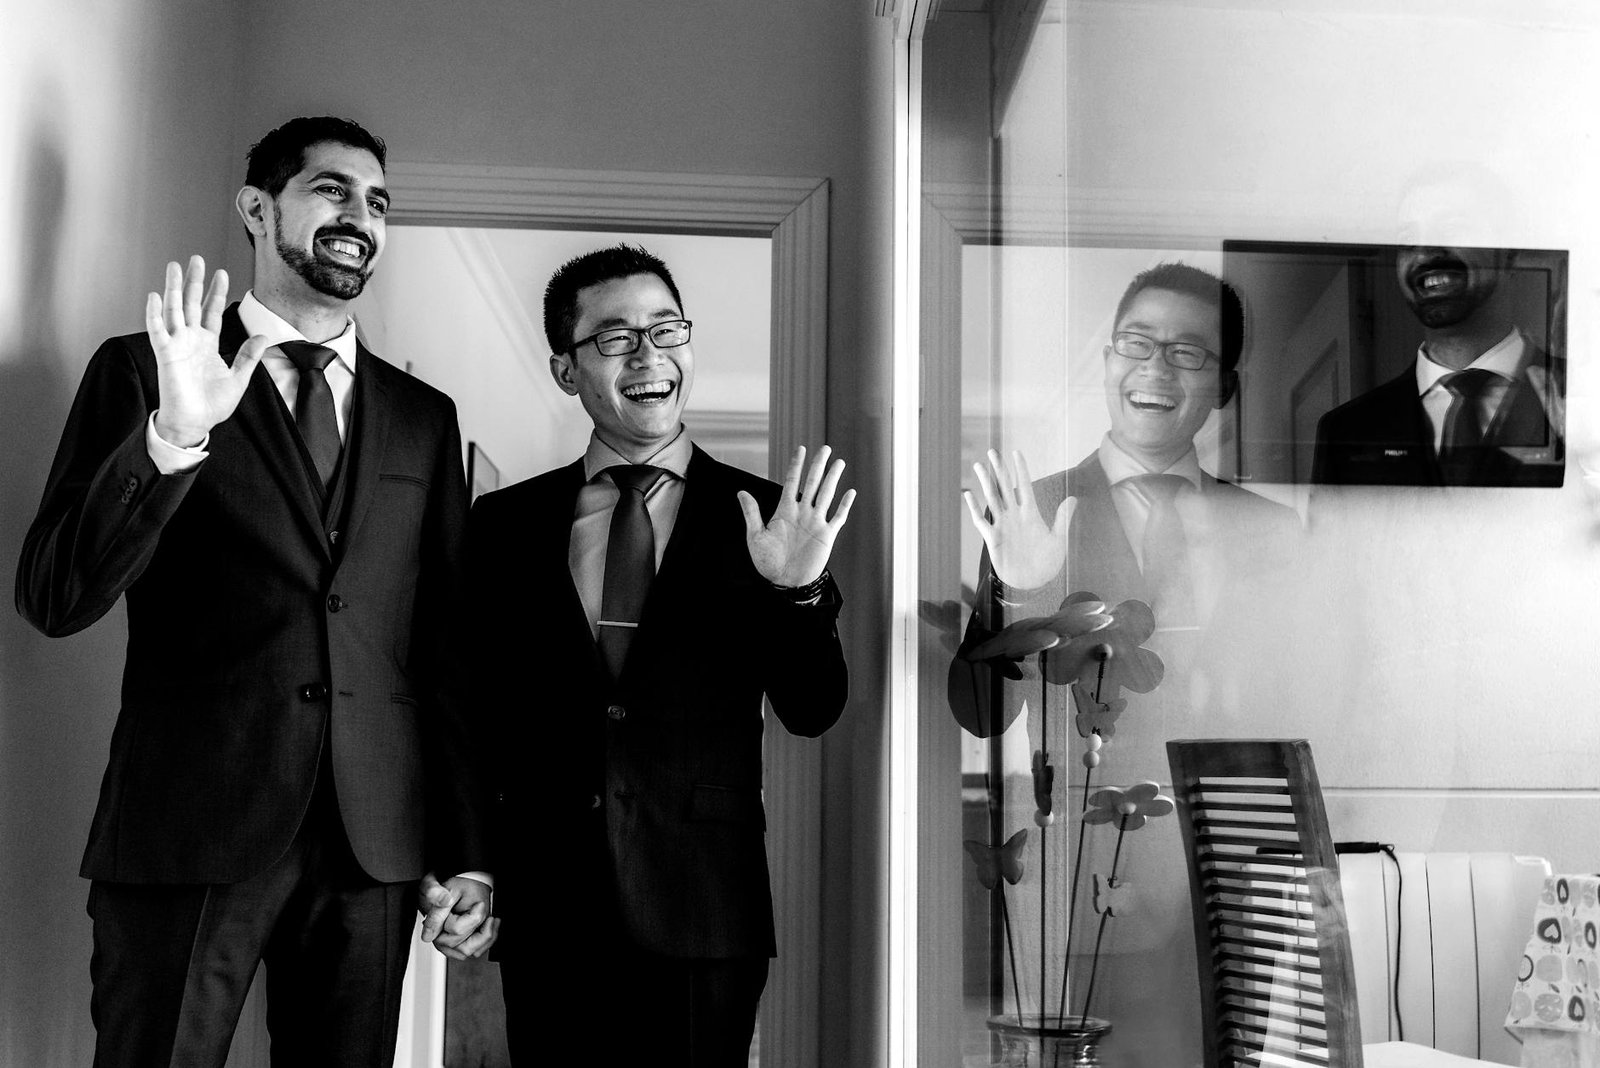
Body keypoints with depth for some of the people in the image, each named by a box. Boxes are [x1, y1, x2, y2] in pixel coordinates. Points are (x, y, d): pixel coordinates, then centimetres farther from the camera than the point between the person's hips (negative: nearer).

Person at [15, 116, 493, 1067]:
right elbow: (53, 600, -7)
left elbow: (449, 651, 13)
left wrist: (470, 853, 8)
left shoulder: (424, 417, 13)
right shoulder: (142, 370, 3)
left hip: (374, 846, 3)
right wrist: (171, 436, -21)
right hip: (187, 836, -3)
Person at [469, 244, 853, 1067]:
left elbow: (811, 712, -2)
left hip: (703, 915, -1)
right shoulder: (505, 524, 6)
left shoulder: (758, 518, 1)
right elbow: (473, 714, 7)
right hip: (544, 914, 1)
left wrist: (799, 591, -18)